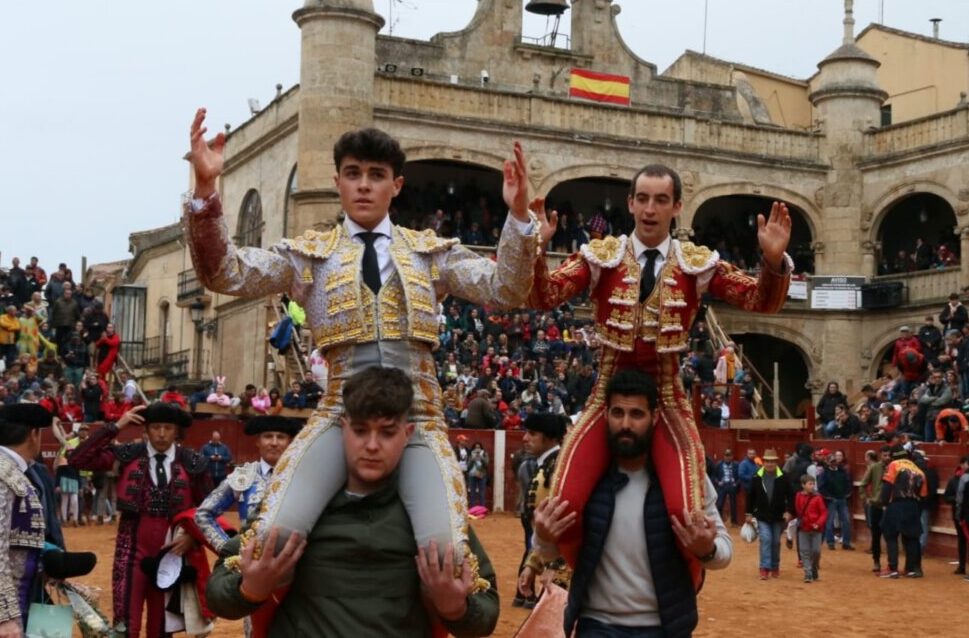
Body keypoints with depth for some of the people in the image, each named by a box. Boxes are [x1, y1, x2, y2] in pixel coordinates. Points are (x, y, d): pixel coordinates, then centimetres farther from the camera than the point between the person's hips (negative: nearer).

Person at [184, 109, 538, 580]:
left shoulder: (432, 252, 15)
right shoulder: (309, 254, 13)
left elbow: (504, 291, 4)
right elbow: (225, 274, 1)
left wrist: (518, 215, -12)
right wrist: (205, 189, -13)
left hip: (417, 419, 0)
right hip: (339, 416, 0)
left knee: (447, 552, -23)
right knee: (272, 538, -23)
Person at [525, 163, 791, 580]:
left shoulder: (698, 263, 2)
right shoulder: (601, 256, 0)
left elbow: (761, 301, -5)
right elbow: (543, 299, -9)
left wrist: (774, 261, -25)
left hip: (667, 400, 0)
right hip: (609, 396, 0)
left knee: (686, 515, -17)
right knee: (563, 507, -13)